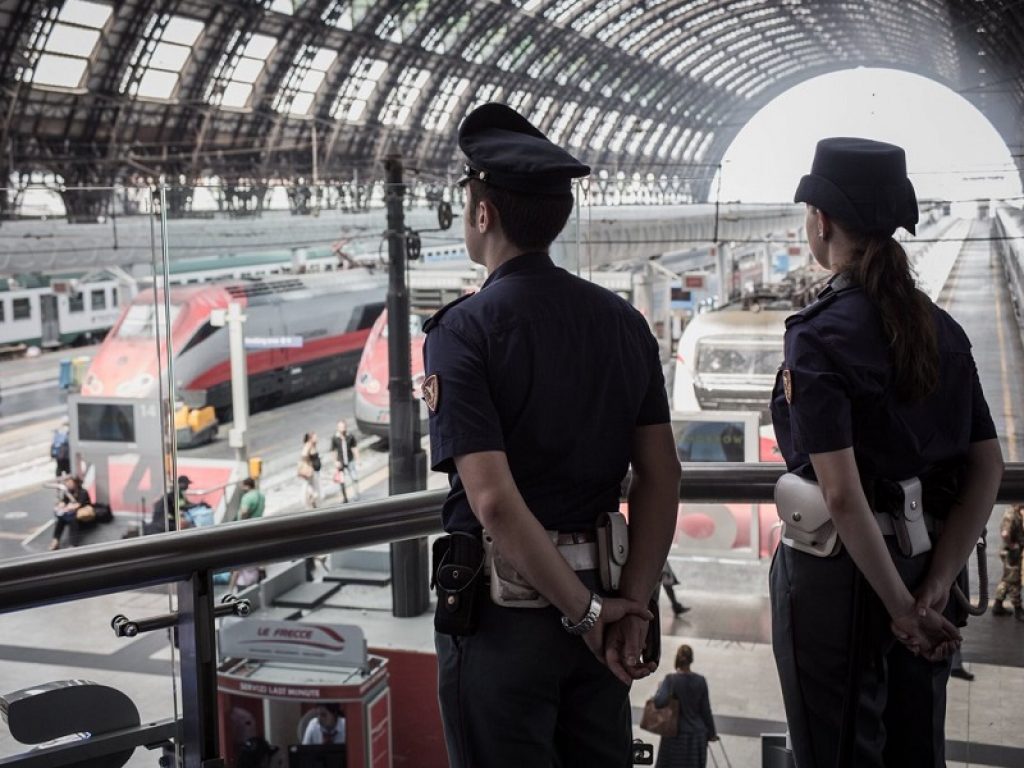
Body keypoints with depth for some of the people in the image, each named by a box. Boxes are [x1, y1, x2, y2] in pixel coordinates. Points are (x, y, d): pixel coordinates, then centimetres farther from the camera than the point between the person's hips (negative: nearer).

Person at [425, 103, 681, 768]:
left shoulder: (462, 332, -15)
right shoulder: (624, 321, 2)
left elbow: (495, 502, -22)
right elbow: (662, 476, 0)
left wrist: (587, 612, -14)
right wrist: (632, 604, -2)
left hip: (501, 607, -5)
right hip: (600, 589, 6)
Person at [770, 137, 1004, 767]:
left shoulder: (818, 335, -16)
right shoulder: (941, 328, 4)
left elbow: (843, 495, -22)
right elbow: (988, 468, 2)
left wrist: (902, 610, -14)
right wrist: (935, 588, -2)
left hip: (838, 571, -6)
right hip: (924, 560, 7)